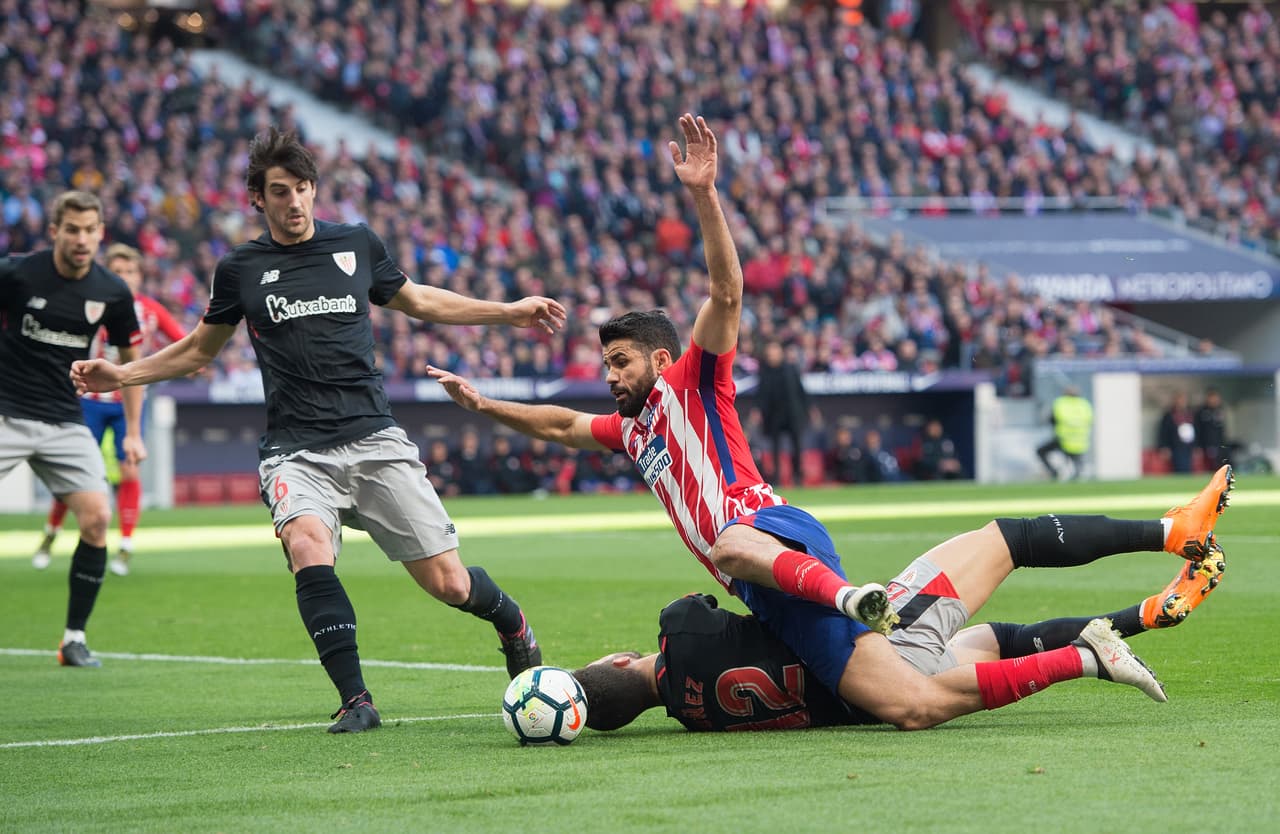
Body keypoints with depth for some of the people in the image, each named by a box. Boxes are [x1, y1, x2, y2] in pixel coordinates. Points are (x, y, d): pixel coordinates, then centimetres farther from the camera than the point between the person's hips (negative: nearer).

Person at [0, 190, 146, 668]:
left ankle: (74, 639, 2)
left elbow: (132, 359, 14)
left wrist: (133, 432, 10)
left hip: (65, 424, 3)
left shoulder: (112, 294, 0)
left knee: (96, 517, -10)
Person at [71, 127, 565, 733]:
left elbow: (417, 301, 24)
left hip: (374, 440, 1)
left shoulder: (356, 245, 7)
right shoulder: (241, 268, 5)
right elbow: (200, 349, 21)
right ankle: (355, 701, -28)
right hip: (296, 451, -1)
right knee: (309, 547, -33)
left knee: (448, 583, -3)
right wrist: (122, 375, 8)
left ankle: (514, 626, 32)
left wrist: (510, 312, 21)